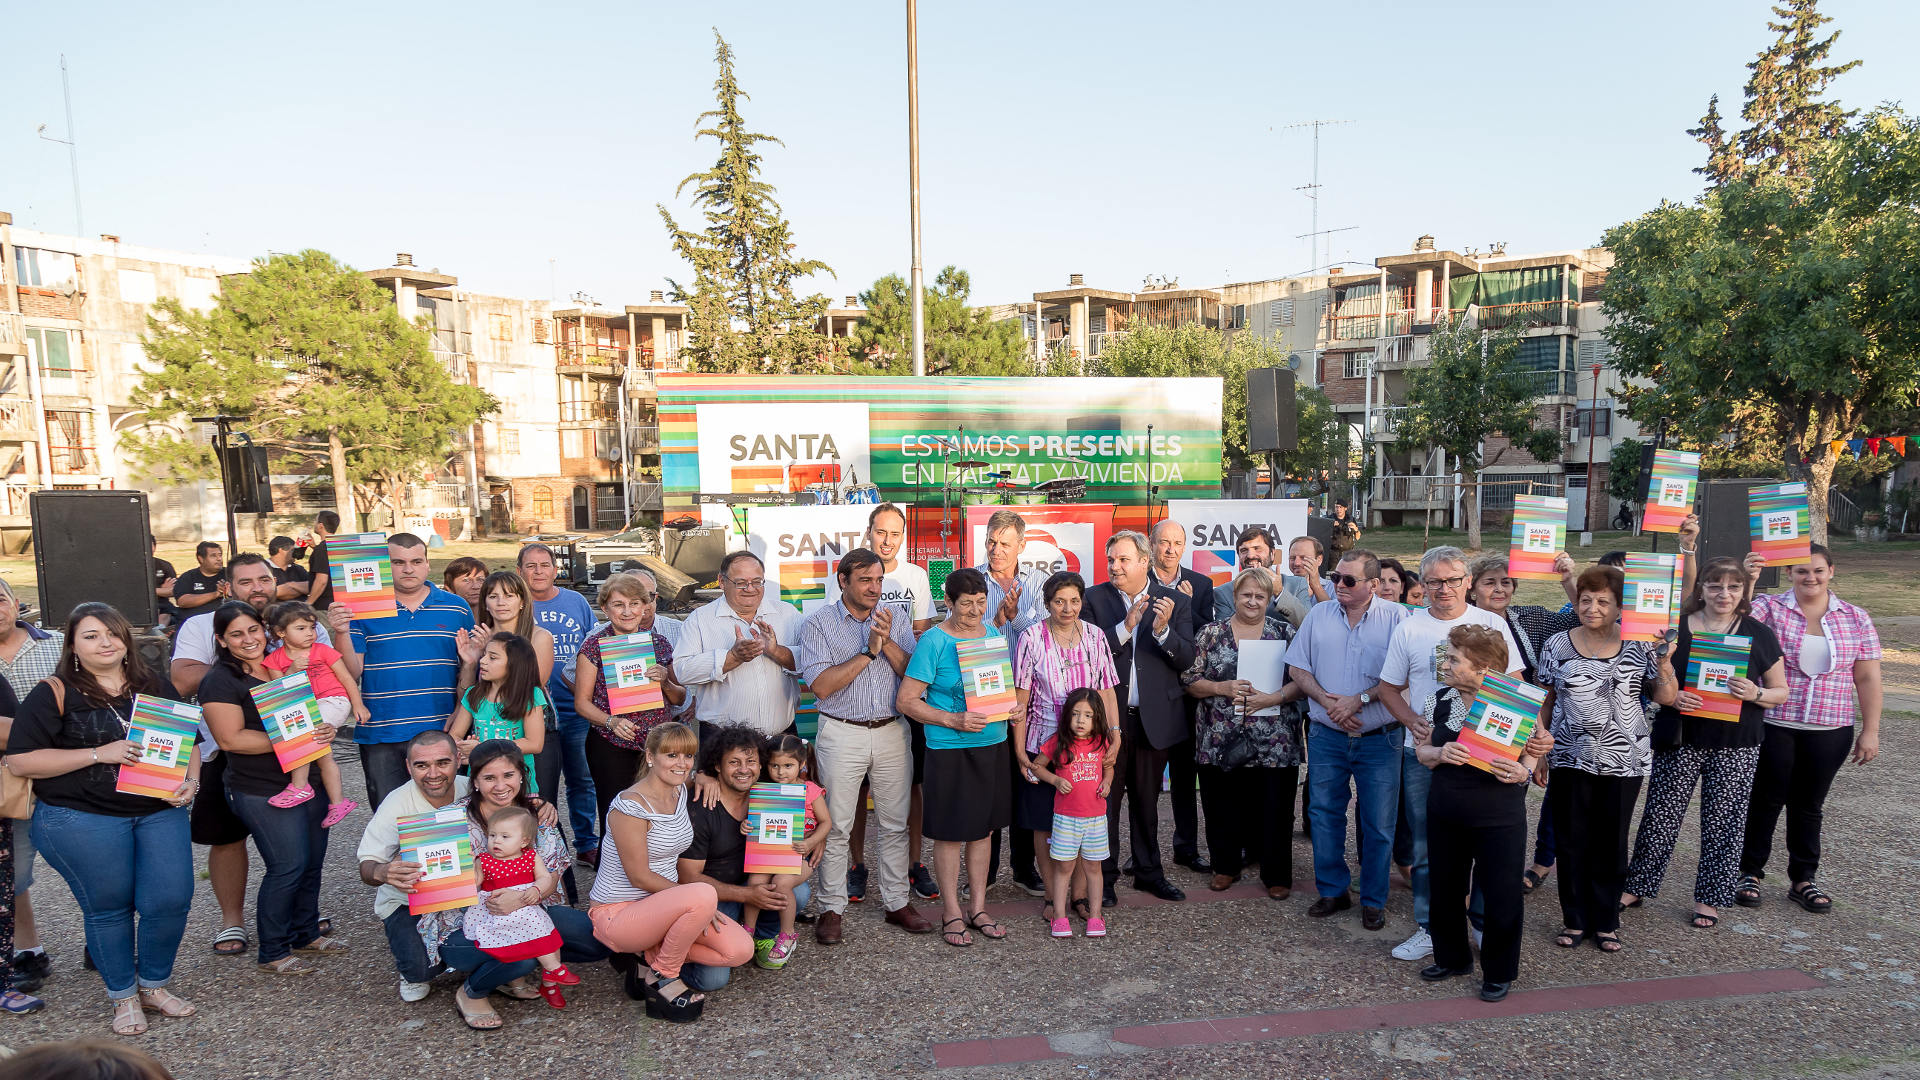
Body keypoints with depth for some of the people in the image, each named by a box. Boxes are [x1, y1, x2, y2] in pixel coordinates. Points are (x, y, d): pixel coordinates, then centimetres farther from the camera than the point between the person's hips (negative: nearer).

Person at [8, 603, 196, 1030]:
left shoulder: (156, 688, 10)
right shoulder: (54, 693, -2)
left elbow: (187, 742, 18)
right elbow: (20, 761, -8)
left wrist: (191, 781, -1)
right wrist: (99, 754, -17)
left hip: (159, 812, 4)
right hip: (80, 821, -3)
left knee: (172, 900, -1)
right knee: (108, 908, 6)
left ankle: (154, 986, 22)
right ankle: (123, 997, 25)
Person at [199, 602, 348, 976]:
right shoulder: (221, 680, -8)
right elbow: (230, 738, -15)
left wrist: (325, 730, -2)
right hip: (263, 792, -6)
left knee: (313, 862, 13)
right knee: (288, 866, -6)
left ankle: (306, 933, 30)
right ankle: (272, 953, 11)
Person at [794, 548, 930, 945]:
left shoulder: (896, 616, 5)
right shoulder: (818, 622, -4)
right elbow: (822, 685, -14)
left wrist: (888, 642, -17)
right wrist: (868, 652, -16)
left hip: (892, 731, 3)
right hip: (841, 734, -3)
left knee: (896, 822, 10)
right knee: (836, 825, 3)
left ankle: (897, 902, 24)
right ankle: (832, 908, 18)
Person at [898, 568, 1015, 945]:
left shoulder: (993, 634, 6)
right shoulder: (934, 641, -12)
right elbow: (906, 700, -13)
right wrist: (954, 721, -21)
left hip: (993, 745, 5)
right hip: (950, 750, -5)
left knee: (983, 828, 14)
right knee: (950, 833, 5)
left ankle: (979, 908, 28)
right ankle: (951, 913, 21)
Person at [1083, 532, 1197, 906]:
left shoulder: (1175, 601, 1)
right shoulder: (1094, 598, -2)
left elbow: (1187, 659, -6)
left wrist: (1163, 630, -23)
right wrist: (1126, 626, -23)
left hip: (1154, 717, 1)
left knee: (1146, 801, 16)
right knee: (1105, 800, 7)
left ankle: (1149, 872, 31)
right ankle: (1103, 877, 20)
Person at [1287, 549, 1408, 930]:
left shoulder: (1396, 618, -5)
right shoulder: (1318, 615, 5)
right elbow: (1297, 668, 5)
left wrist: (1360, 699, -16)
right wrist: (1328, 701, -10)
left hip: (1379, 739, -3)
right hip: (1326, 737, 3)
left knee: (1378, 824, 5)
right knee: (1324, 815, 9)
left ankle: (1373, 900, 20)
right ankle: (1332, 890, 25)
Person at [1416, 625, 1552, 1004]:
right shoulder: (1442, 699, 1)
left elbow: (1532, 754, 0)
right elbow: (1422, 751, 7)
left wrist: (1522, 772, -22)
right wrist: (1440, 753, -15)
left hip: (1499, 819, -4)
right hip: (1444, 815, 5)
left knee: (1500, 897, 6)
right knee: (1446, 889, 15)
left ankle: (1499, 972, 27)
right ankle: (1452, 958, 37)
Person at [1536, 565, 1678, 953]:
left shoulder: (1638, 645, 0)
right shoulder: (1557, 645, 0)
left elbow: (1665, 698, 1)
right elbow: (1546, 701, 6)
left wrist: (1663, 658, -14)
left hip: (1623, 761, 0)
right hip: (1570, 760, 0)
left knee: (1612, 844, 9)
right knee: (1571, 842, 6)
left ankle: (1606, 922, 23)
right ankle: (1575, 920, 20)